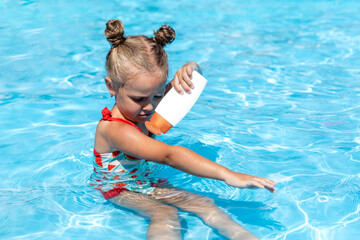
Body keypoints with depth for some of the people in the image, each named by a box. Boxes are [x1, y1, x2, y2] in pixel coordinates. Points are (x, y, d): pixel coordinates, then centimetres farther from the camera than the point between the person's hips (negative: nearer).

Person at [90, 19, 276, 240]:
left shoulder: (142, 105, -4)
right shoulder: (114, 129, -32)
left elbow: (194, 83, 10)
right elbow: (169, 155, -44)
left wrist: (190, 70, -17)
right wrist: (228, 176, -51)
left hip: (147, 184, 7)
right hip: (118, 192, -7)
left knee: (203, 203, -10)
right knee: (165, 215, -33)